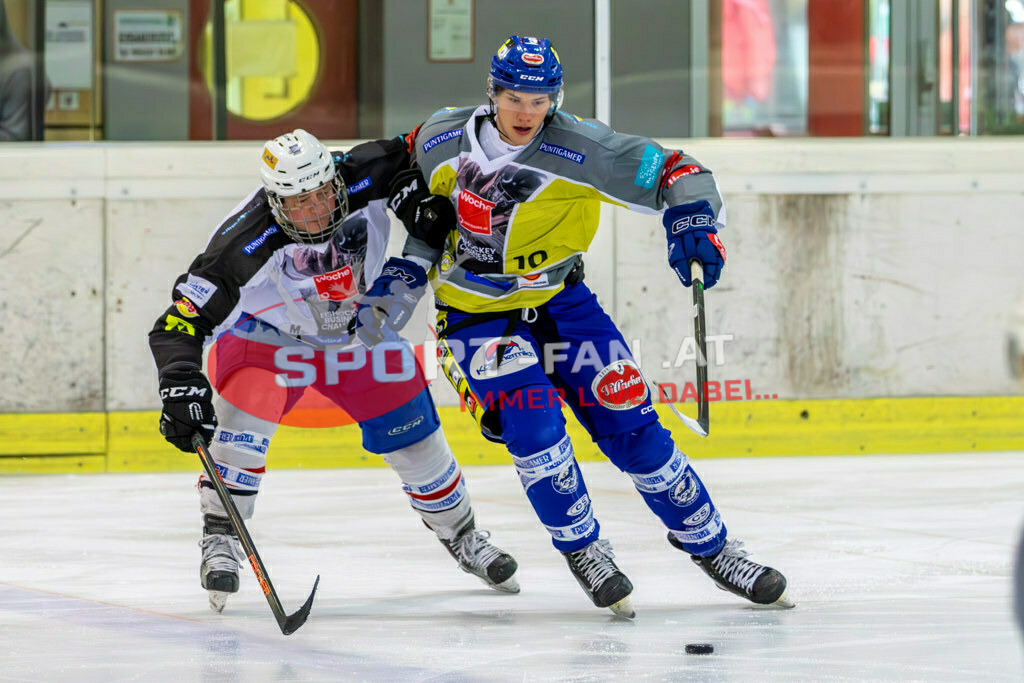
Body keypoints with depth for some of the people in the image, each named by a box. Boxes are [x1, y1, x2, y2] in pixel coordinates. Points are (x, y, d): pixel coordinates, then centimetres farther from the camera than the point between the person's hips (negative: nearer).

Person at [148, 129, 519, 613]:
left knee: (413, 435, 4)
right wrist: (181, 384, -49)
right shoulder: (244, 245, -37)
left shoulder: (364, 180, -30)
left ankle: (459, 533, 29)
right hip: (267, 330, -3)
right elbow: (178, 323, -37)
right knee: (246, 411, -29)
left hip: (358, 324, 3)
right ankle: (220, 537, -12)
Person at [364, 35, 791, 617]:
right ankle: (582, 550, 0)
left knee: (631, 426, -2)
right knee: (532, 425, -21)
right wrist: (406, 275, 2)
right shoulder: (443, 138, -12)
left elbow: (674, 171, -20)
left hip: (558, 300, 0)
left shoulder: (579, 149, -21)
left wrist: (692, 219, -40)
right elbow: (425, 197, 9)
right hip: (476, 315, 0)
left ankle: (710, 546, 14)